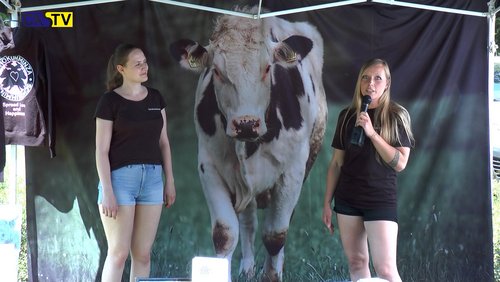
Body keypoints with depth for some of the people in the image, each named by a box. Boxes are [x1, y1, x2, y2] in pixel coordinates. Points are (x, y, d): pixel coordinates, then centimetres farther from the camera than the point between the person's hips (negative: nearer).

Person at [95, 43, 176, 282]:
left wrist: (170, 181, 9)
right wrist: (107, 191, -14)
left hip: (152, 177, 5)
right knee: (119, 252, -5)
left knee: (143, 253, 5)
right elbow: (101, 150, -7)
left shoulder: (155, 98, 10)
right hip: (120, 177, -5)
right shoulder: (110, 101, -5)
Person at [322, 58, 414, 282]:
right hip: (347, 199, 4)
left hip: (381, 199, -4)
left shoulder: (396, 115, -4)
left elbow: (400, 163, -13)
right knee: (356, 263, 7)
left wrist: (372, 133, -21)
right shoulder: (347, 115, 6)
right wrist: (327, 202, 8)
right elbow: (336, 162, 10)